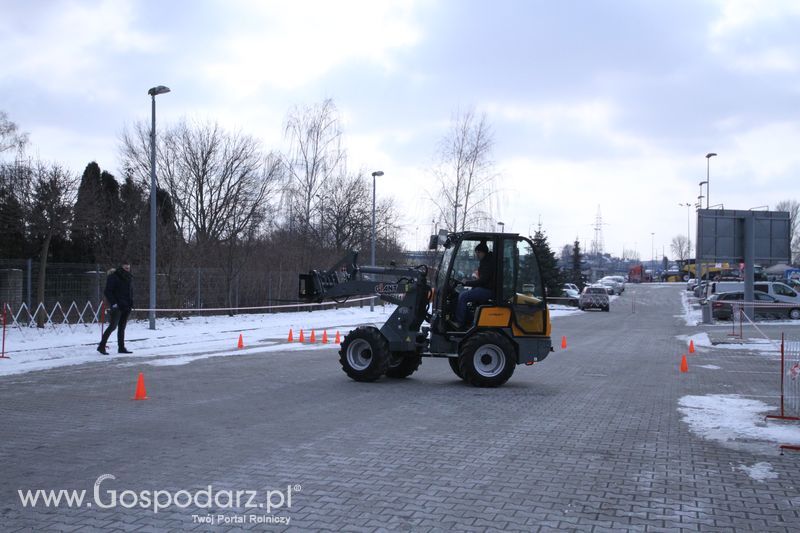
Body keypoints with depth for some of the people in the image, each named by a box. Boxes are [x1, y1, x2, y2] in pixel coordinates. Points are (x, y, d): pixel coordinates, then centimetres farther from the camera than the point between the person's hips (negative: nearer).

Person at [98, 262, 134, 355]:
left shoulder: (128, 278, 15)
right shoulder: (113, 277, -8)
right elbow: (107, 291, -13)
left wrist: (131, 303, 12)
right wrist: (113, 303, -20)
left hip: (126, 306, 7)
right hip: (117, 306, -7)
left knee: (122, 328, 10)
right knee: (113, 326, -11)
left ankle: (121, 348, 13)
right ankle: (101, 346, -5)